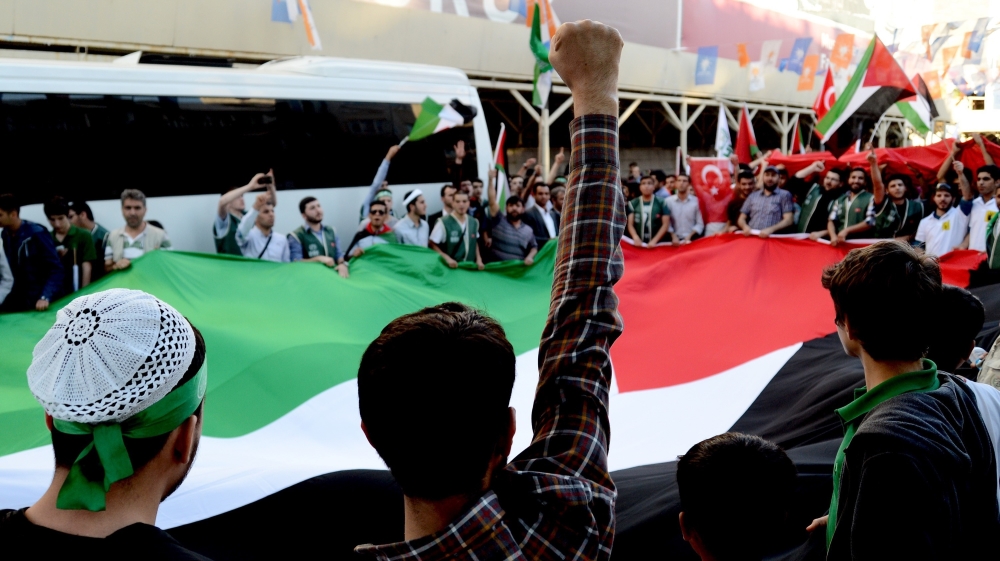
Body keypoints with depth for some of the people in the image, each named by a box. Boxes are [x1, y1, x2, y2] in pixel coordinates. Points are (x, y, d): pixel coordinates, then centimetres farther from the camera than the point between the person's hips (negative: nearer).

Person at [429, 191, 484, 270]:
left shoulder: (474, 222, 5)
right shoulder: (443, 223, -12)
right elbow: (433, 245, -9)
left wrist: (478, 259, 6)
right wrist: (447, 258, -19)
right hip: (452, 267, -5)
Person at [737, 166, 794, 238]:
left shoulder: (785, 195, 9)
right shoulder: (753, 196, 20)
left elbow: (788, 220, -1)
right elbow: (741, 219, 19)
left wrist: (771, 229, -18)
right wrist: (745, 226, -5)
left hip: (772, 238, -3)